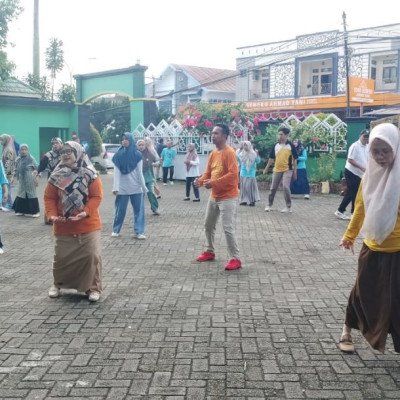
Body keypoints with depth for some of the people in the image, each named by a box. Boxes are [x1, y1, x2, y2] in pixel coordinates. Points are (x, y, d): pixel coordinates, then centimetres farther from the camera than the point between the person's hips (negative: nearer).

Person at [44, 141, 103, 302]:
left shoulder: (89, 174, -7)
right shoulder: (56, 175, 0)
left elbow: (96, 196, -9)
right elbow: (49, 197, 1)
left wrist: (85, 212, -22)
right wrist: (52, 215, -14)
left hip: (88, 224, -2)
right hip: (64, 226, 2)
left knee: (91, 255, -5)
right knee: (61, 256, 10)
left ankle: (93, 287, 10)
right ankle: (57, 284, 34)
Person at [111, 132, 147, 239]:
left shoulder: (137, 154, -1)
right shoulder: (118, 155, -2)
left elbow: (139, 172, 1)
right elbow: (116, 172, -6)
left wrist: (143, 186, 0)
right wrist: (115, 187, -13)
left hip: (136, 187, 1)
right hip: (122, 187, -1)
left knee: (139, 210, 1)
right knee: (120, 210, 7)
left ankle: (138, 232, 6)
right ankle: (115, 230, 22)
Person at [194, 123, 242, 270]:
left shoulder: (229, 152, -17)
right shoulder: (213, 153, 9)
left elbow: (233, 174, -25)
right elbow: (208, 172, 12)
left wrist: (214, 183, -29)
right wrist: (201, 180, -9)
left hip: (227, 197, -9)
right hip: (214, 196, 9)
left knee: (227, 228, -11)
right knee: (208, 225, 17)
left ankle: (235, 259, -3)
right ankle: (210, 252, 35)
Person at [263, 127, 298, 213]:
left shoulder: (290, 145, -4)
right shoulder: (276, 146, 5)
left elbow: (294, 159, -1)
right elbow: (271, 158, 13)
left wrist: (295, 171, -3)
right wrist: (266, 168, 13)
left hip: (287, 170, -4)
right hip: (276, 170, 4)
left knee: (286, 187, -14)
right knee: (273, 188, 9)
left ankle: (289, 207, -2)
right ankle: (269, 205, 24)